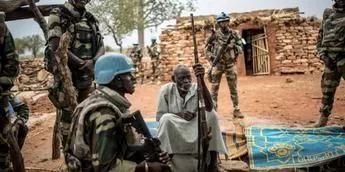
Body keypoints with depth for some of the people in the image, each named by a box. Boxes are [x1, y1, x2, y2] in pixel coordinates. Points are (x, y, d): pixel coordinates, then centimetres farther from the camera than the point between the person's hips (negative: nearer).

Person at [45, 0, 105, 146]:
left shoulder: (91, 20, 14)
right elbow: (56, 46, -14)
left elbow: (101, 47, 9)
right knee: (68, 116, -4)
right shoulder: (58, 15, -3)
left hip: (87, 75, 6)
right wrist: (81, 63, -17)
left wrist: (93, 61, -13)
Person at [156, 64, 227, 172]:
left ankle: (212, 163, -17)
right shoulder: (166, 90, -10)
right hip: (174, 132, -2)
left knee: (212, 114, -23)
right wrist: (179, 114, -27)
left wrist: (201, 80, -39)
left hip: (195, 130, 2)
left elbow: (209, 108, -30)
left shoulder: (196, 88, -10)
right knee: (166, 118, -32)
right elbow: (159, 116, -9)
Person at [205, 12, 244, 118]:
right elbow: (207, 49, 4)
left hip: (230, 64, 1)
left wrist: (234, 47, -14)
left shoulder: (233, 34, 3)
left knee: (233, 88, 4)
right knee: (214, 88, 0)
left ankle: (236, 110, 9)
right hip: (218, 64, -1)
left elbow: (240, 48, 5)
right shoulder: (214, 35, -1)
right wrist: (212, 58, -9)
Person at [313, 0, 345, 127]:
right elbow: (320, 38, 12)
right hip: (331, 60, 3)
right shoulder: (328, 15, 11)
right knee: (327, 92, 8)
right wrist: (323, 55, -1)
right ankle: (323, 119, 17)